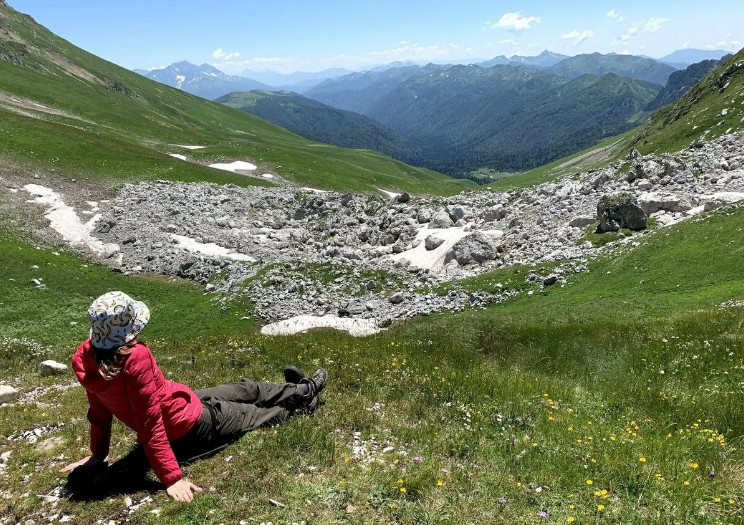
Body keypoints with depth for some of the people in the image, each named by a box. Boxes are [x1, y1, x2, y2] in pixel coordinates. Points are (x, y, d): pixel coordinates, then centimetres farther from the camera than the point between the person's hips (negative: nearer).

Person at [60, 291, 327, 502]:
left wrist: (98, 454, 10)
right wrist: (172, 478, -30)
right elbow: (150, 424, -34)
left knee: (245, 389, 27)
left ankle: (297, 389, 51)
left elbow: (99, 410, -1)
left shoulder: (87, 355, -12)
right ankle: (302, 398, 47)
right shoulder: (135, 357, -37)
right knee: (257, 414, 20)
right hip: (191, 426, -8)